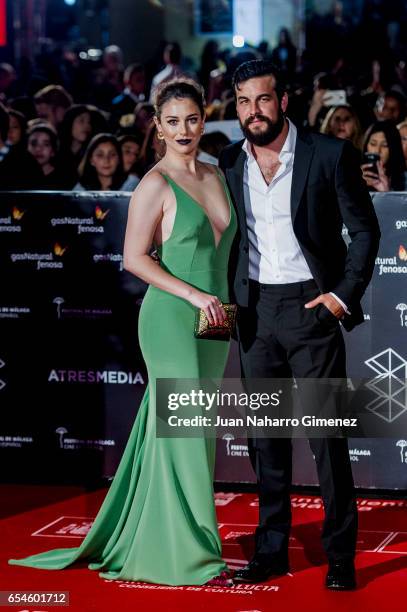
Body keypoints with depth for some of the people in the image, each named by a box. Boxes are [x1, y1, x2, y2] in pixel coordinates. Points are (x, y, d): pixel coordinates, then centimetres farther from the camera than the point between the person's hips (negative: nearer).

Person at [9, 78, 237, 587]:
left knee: (182, 431, 9)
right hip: (171, 318, -7)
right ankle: (193, 553, 0)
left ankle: (136, 541, 18)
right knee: (185, 430, -6)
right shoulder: (155, 184, -9)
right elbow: (134, 258, -12)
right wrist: (193, 295, -16)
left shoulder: (216, 178, 12)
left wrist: (227, 303, 9)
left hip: (212, 322, 7)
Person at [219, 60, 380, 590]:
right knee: (266, 434, 8)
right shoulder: (230, 163, 6)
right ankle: (272, 549, 16)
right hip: (255, 309, 4)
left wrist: (344, 295, -9)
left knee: (326, 435, -4)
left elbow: (365, 230, -1)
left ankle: (341, 555, 4)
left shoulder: (330, 155, -6)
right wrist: (227, 299, 3)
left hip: (311, 307, -4)